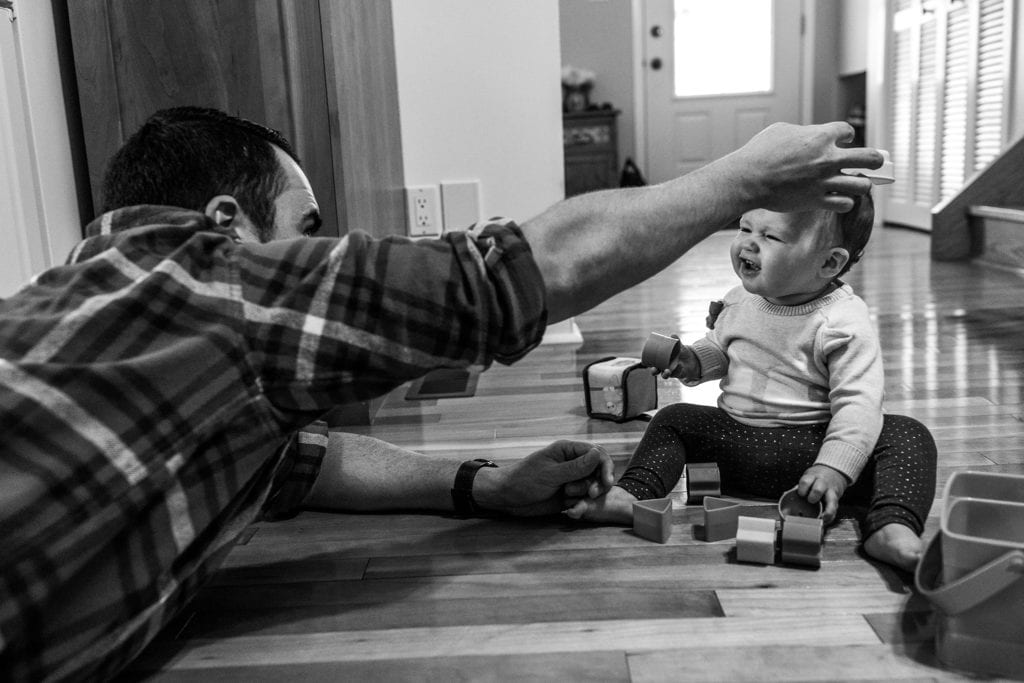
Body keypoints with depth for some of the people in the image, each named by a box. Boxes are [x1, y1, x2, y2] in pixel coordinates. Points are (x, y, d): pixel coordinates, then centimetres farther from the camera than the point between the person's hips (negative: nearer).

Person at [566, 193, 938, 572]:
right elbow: (719, 349, 22)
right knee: (673, 419, -4)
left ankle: (890, 528, -46)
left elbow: (857, 405, -21)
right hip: (737, 435, 5)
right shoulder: (740, 300, 2)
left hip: (808, 447, -5)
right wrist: (692, 360, -2)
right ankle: (631, 496, -21)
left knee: (908, 436, -25)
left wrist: (834, 468, -34)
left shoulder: (844, 323, -16)